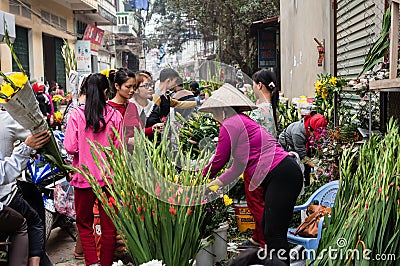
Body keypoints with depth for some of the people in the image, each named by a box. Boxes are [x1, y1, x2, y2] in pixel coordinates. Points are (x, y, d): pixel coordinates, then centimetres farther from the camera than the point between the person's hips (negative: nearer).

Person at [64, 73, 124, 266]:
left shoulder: (77, 114, -9)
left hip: (84, 175, -1)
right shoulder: (115, 115, -7)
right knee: (109, 225, 13)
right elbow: (119, 148, -6)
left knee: (84, 223, 16)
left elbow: (70, 147, -10)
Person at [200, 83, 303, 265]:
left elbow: (219, 161, -1)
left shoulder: (230, 124, -6)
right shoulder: (243, 121, 23)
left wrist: (201, 178, 15)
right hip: (284, 175, 10)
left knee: (274, 234, -11)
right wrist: (219, 182, 30)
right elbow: (239, 165, 26)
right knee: (268, 229, 13)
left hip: (281, 175, -10)